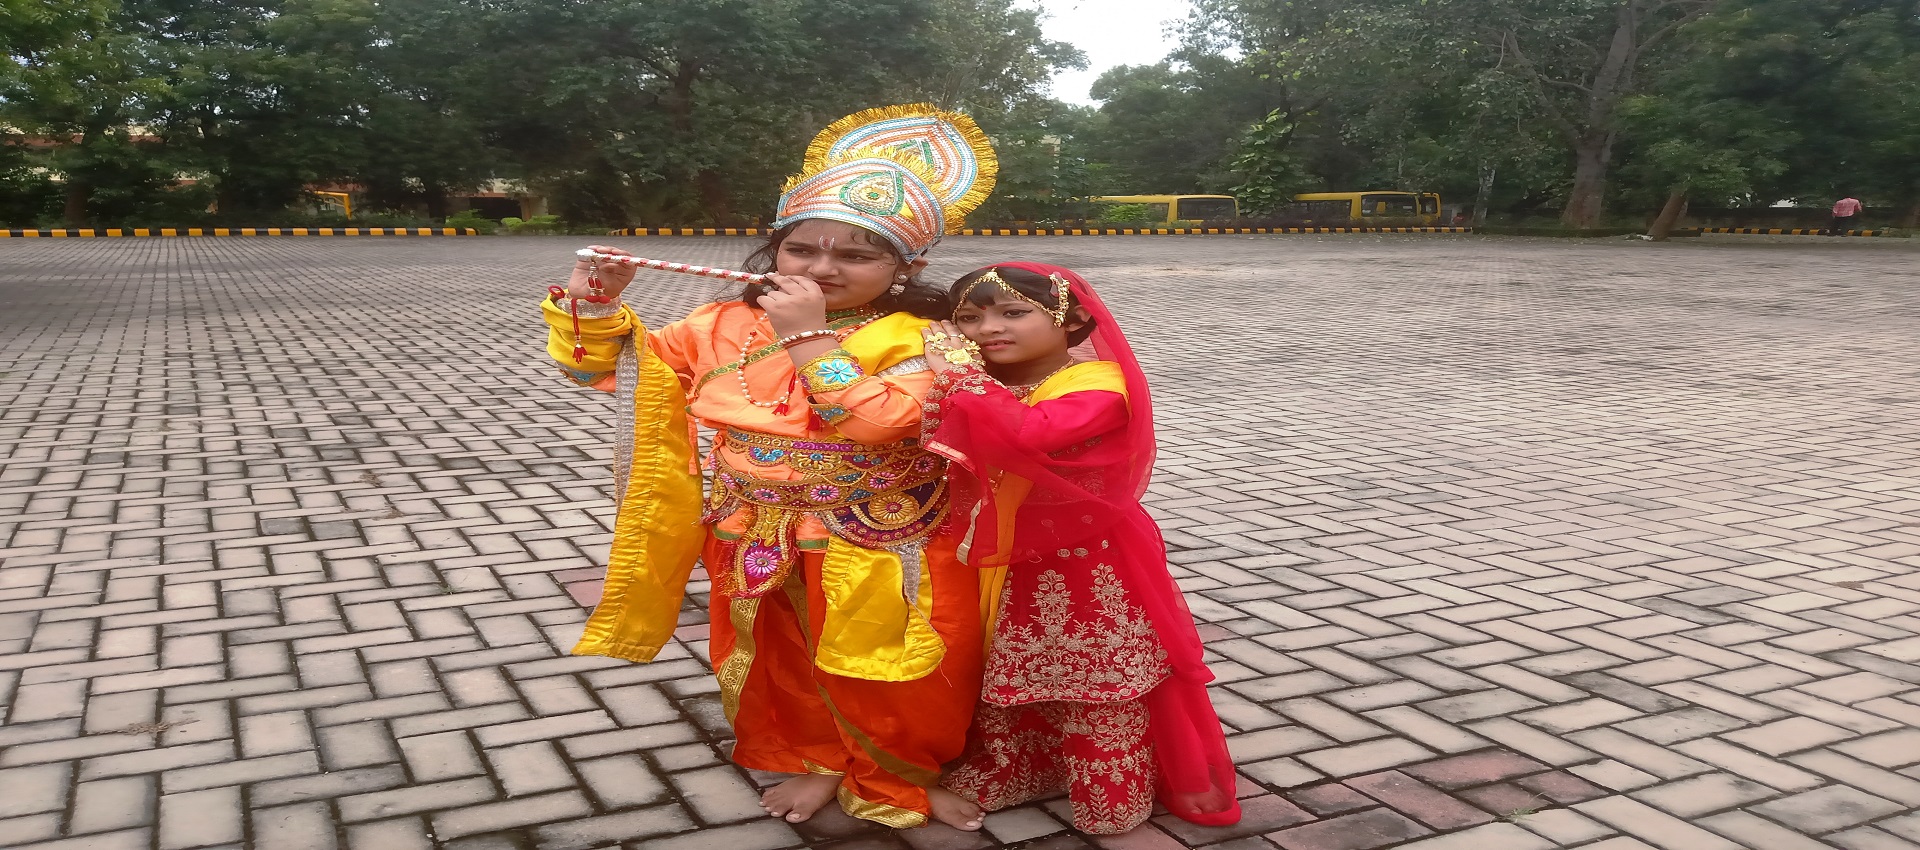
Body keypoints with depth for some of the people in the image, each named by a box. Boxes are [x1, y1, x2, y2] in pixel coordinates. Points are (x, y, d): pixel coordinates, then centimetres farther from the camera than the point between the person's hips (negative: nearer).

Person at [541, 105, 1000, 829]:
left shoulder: (918, 340, -16)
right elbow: (609, 365, 7)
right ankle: (817, 756, 44)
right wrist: (595, 304, -12)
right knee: (781, 662, 20)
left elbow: (880, 423, -34)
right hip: (762, 546, 5)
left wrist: (810, 337, -30)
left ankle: (892, 772, 37)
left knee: (871, 674, 10)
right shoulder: (727, 326, -2)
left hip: (871, 552, -4)